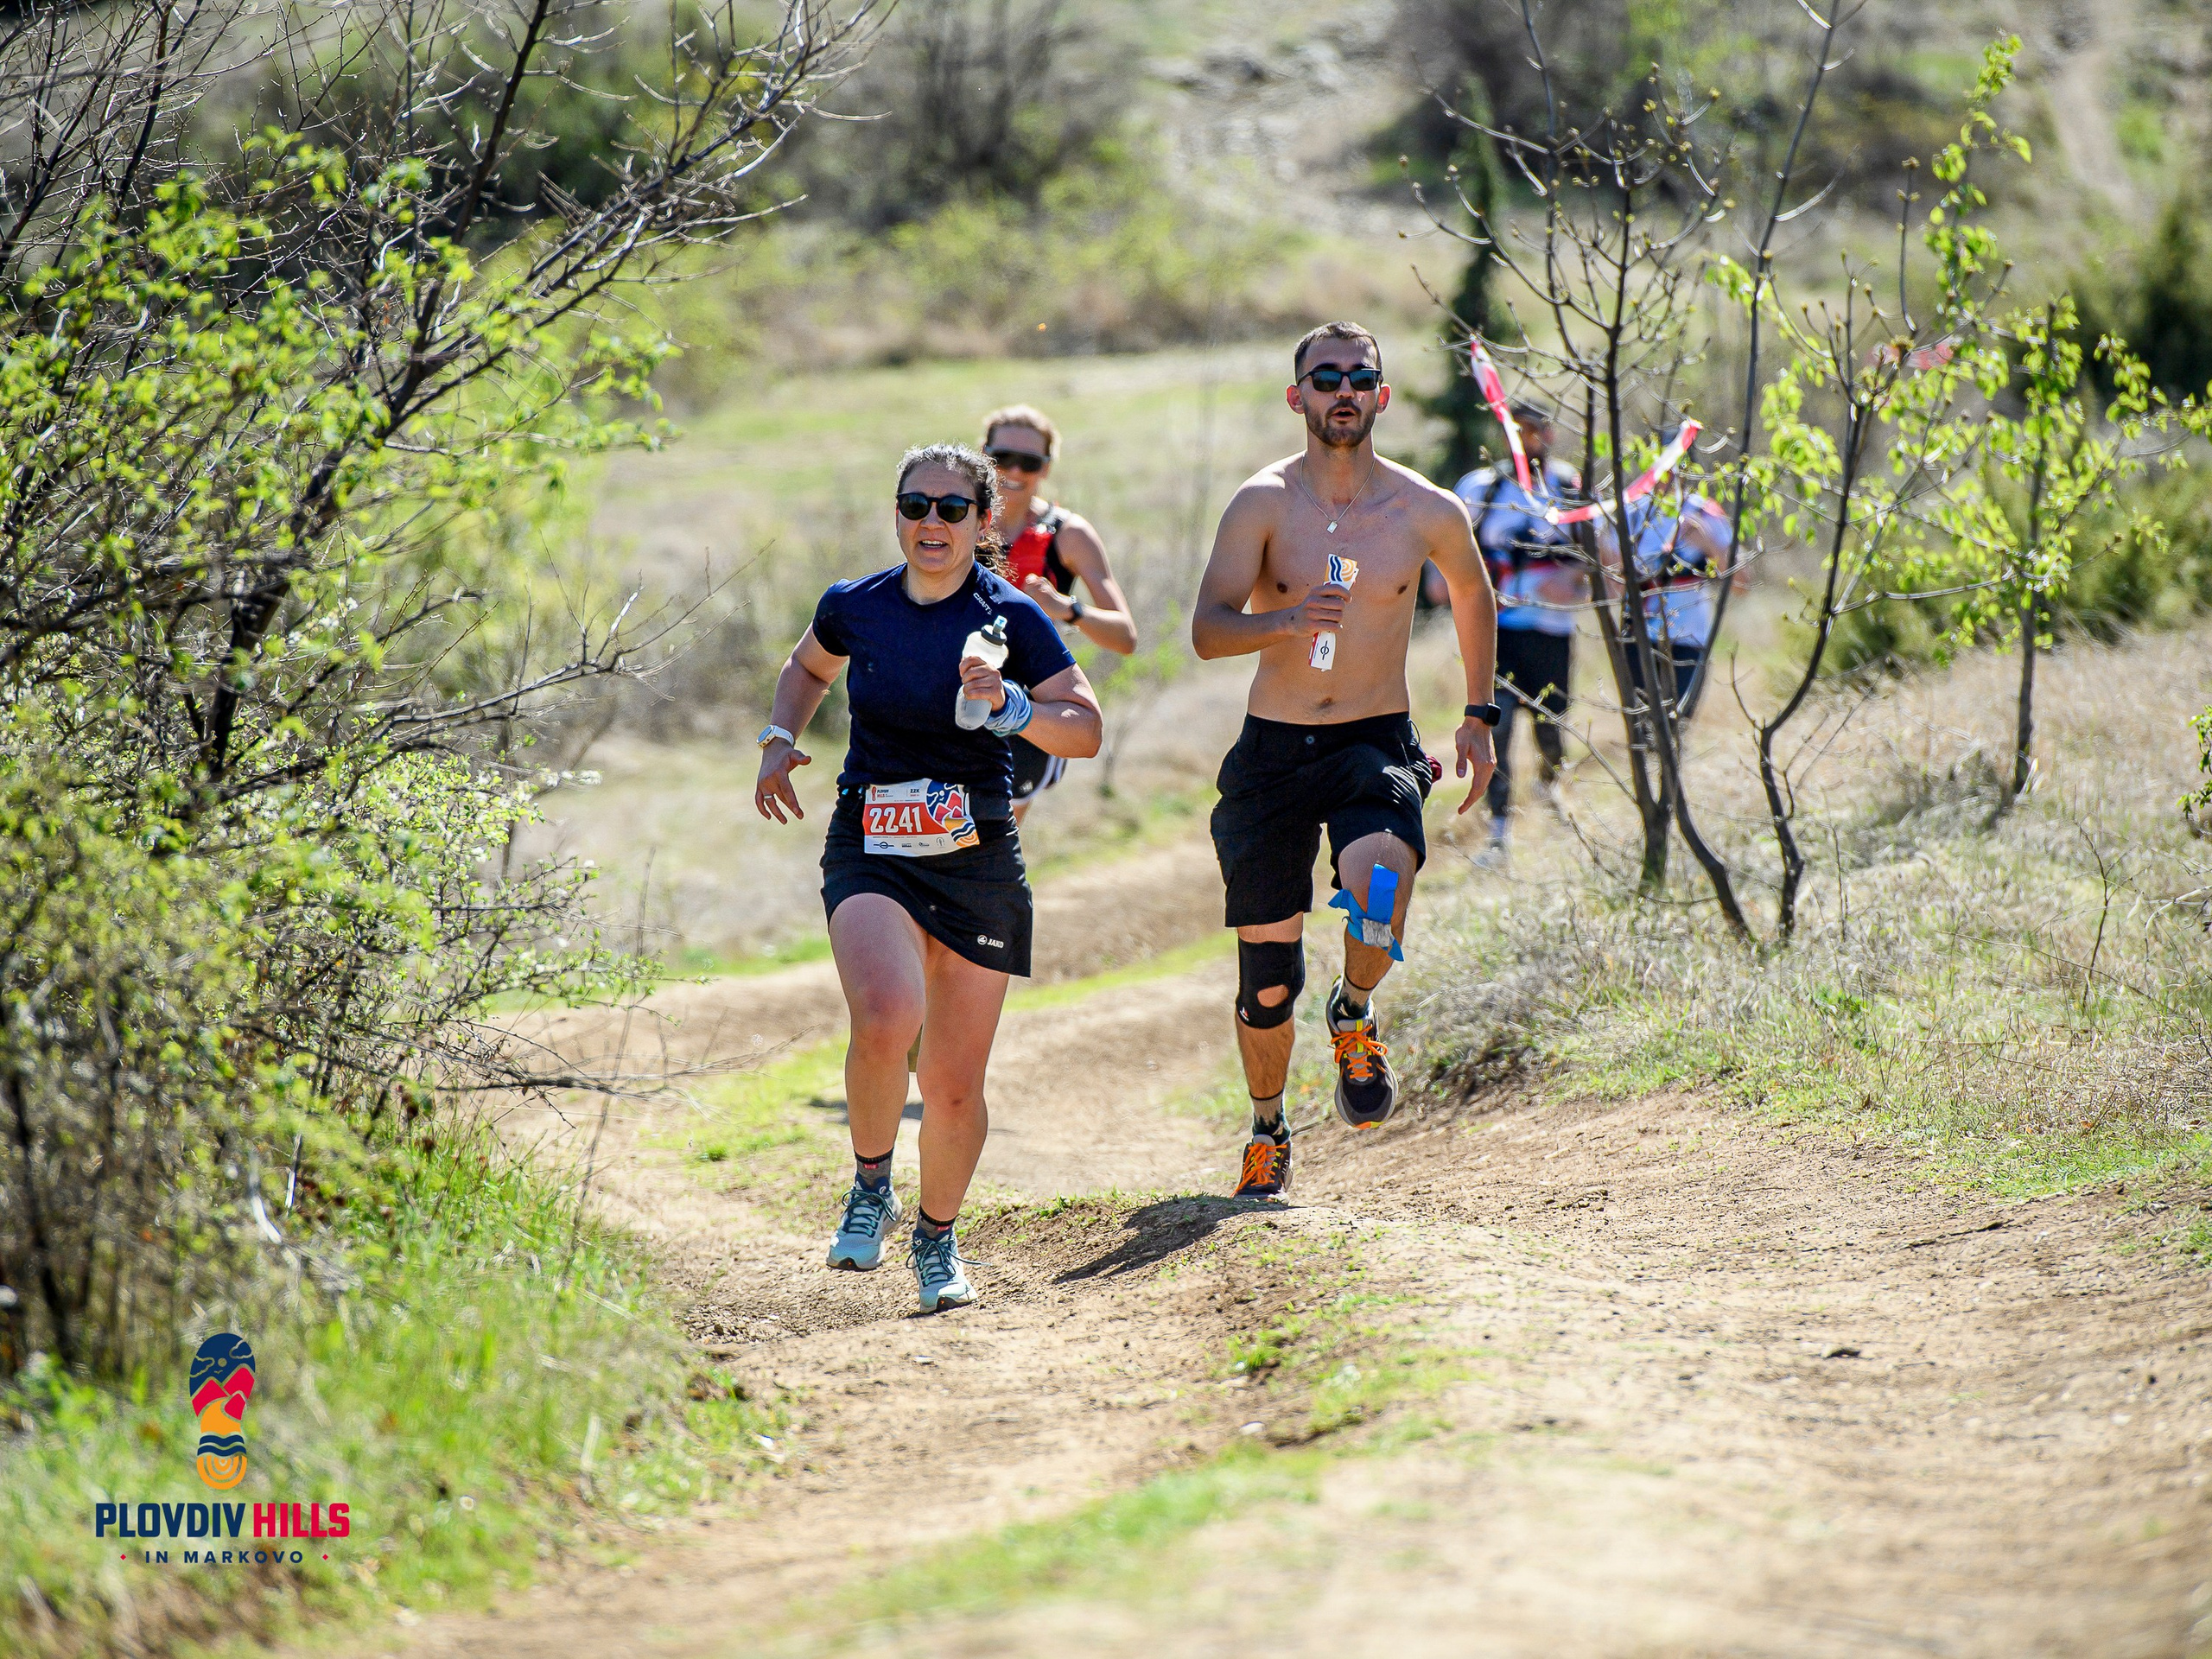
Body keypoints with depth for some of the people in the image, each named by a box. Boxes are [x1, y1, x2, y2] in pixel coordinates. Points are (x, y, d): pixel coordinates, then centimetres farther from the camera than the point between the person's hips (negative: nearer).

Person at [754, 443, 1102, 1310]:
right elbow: (809, 666, 25)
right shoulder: (854, 607, 3)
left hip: (977, 864, 0)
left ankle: (938, 1238, 30)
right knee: (886, 1021, -28)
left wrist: (1009, 707, -23)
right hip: (869, 854, 0)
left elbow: (1086, 729, -6)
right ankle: (870, 1184, -2)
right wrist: (781, 739, 8)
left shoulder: (1012, 618, -5)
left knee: (955, 1084, 3)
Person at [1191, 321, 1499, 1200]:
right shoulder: (1263, 502, -6)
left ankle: (1354, 1013, 0)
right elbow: (1208, 630, -13)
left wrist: (1478, 716, 19)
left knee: (1378, 892, -33)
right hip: (1273, 752, 0)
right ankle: (1268, 1130, 31)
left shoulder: (1429, 513, -1)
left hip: (1378, 744, 0)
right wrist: (1287, 620, -32)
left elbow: (1473, 596, 20)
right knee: (1267, 977, 5)